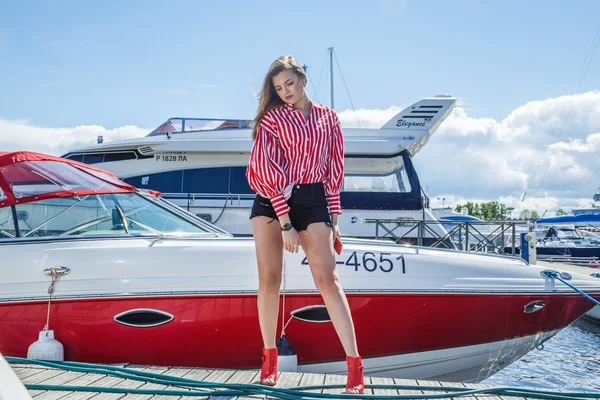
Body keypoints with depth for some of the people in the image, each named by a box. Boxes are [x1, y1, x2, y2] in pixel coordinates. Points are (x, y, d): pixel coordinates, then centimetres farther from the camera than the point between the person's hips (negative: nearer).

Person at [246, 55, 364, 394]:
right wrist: (285, 223, -16)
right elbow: (267, 168, -8)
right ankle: (270, 359, 12)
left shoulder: (328, 117, 11)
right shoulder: (272, 118, 2)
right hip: (271, 201, 0)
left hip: (313, 200, 0)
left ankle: (355, 365, -10)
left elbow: (335, 169, 13)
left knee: (327, 279, -9)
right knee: (269, 279, -2)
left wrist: (334, 219, 7)